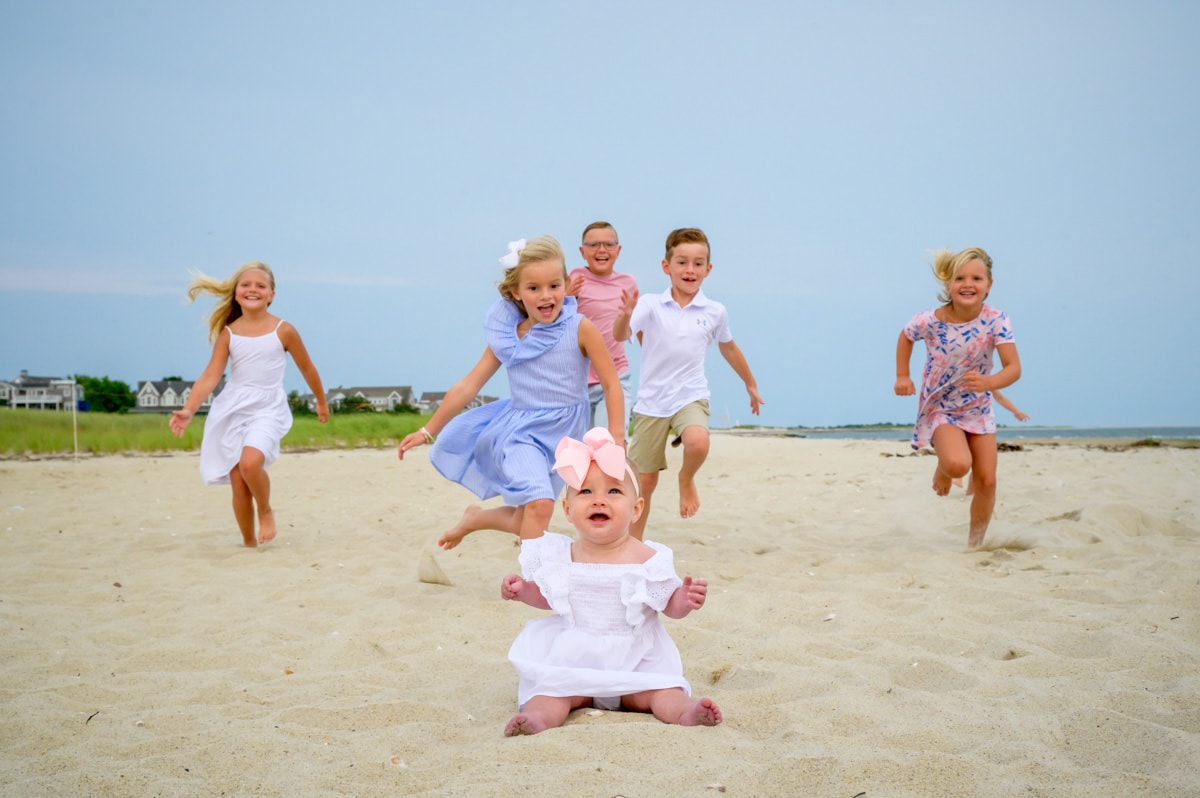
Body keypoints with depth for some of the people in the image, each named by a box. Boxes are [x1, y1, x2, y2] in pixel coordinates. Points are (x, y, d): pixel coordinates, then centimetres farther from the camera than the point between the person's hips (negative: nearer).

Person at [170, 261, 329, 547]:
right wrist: (188, 410, -19)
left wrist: (321, 402, 21)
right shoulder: (228, 333, 2)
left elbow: (307, 367, 11)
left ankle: (266, 510, 1)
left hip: (267, 409, -3)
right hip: (232, 410, 3)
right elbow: (210, 377, -4)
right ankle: (249, 543, 18)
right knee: (238, 482, 1)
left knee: (251, 461, -29)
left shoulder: (283, 330, -2)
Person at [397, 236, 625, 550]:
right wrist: (428, 431, 6)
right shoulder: (507, 335, -3)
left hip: (564, 437, 1)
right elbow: (469, 385, 3)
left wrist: (616, 441, -14)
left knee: (526, 521, 11)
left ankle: (475, 517, 41)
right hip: (521, 432, -1)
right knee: (539, 504, -26)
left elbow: (612, 384, -8)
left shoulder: (580, 328, -11)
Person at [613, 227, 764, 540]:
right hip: (652, 401, 0)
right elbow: (620, 335, -22)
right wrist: (625, 314, -44)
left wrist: (751, 384, 28)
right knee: (645, 481, 7)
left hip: (691, 396, 0)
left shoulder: (715, 312, -1)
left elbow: (728, 349, 18)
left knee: (698, 443, -33)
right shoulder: (651, 305, -8)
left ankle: (687, 479, 2)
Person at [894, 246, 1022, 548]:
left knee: (987, 480, 1)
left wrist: (988, 382, -46)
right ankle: (943, 468, 12)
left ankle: (975, 542, 25)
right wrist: (902, 376, -5)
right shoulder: (930, 321, -21)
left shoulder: (996, 320, -20)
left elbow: (1014, 367, -26)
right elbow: (905, 336, 2)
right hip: (941, 408, -2)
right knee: (958, 464, -28)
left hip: (979, 409, 3)